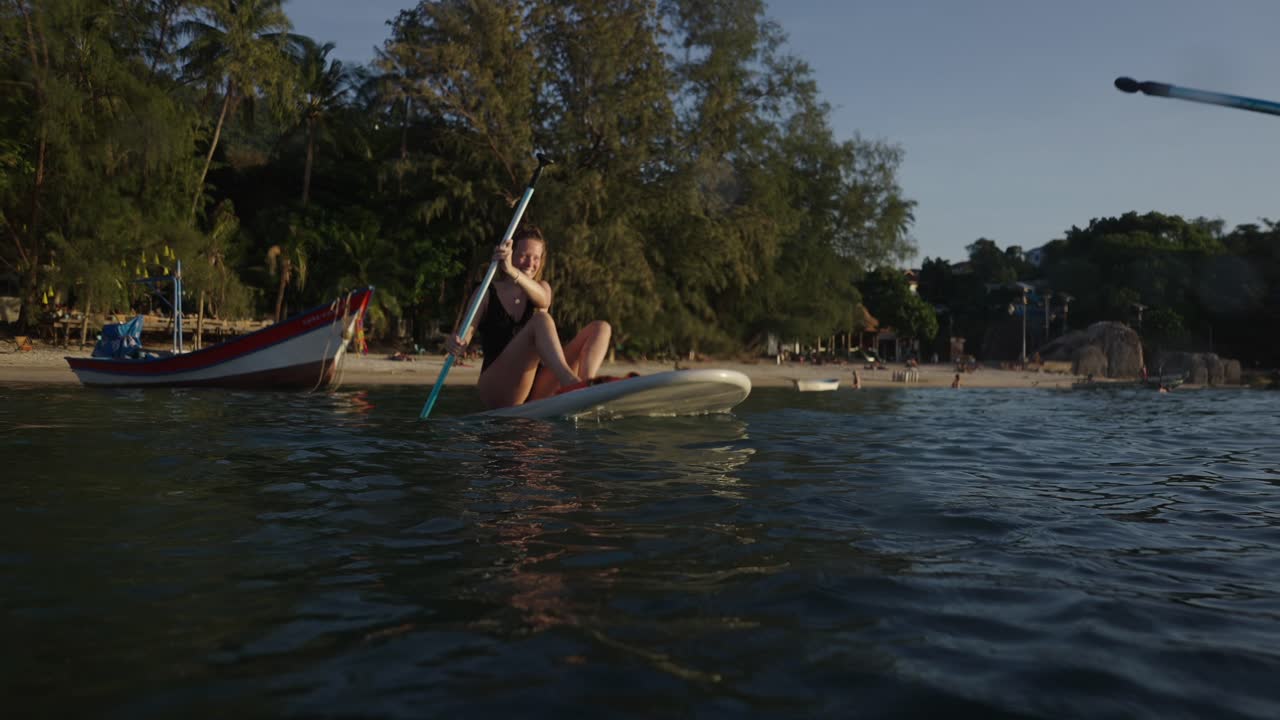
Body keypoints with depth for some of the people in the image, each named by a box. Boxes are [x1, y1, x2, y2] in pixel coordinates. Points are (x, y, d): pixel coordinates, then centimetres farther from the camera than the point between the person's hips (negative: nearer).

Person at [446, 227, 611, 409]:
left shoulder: (542, 287, 16)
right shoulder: (487, 294, 9)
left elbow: (542, 300, -11)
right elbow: (466, 332, -6)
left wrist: (512, 271, -32)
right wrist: (457, 343, -33)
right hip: (497, 391, -4)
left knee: (600, 327, -10)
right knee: (541, 320, -28)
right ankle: (571, 382, -53)